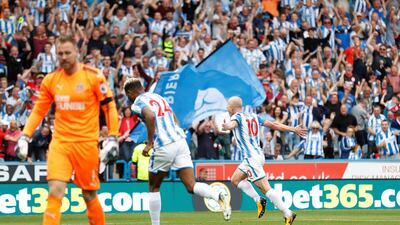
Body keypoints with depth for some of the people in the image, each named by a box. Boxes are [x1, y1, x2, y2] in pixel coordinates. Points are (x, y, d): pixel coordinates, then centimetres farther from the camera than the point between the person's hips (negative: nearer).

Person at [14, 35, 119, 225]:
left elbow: (109, 107, 0)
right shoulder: (51, 80, 6)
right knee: (55, 192, -13)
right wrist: (24, 137, 5)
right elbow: (38, 111, 15)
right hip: (59, 143, 2)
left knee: (89, 195, 6)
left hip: (86, 143, -2)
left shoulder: (94, 77, -4)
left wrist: (112, 139, -6)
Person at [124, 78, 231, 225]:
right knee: (191, 186, -4)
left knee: (154, 188, 15)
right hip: (181, 141, 6)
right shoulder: (158, 97, 22)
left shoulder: (137, 104, -1)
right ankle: (219, 196, -29)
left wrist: (150, 142, -15)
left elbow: (150, 116, -22)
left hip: (164, 147, -6)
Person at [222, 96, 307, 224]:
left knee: (265, 188, -10)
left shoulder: (237, 117, -5)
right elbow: (273, 125, 17)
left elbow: (233, 123, -31)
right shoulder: (253, 116, 17)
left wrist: (227, 126, -54)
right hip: (258, 155, 9)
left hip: (251, 157, -9)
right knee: (235, 180, 19)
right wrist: (293, 129, 23)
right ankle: (258, 200, 7)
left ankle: (288, 214, -15)